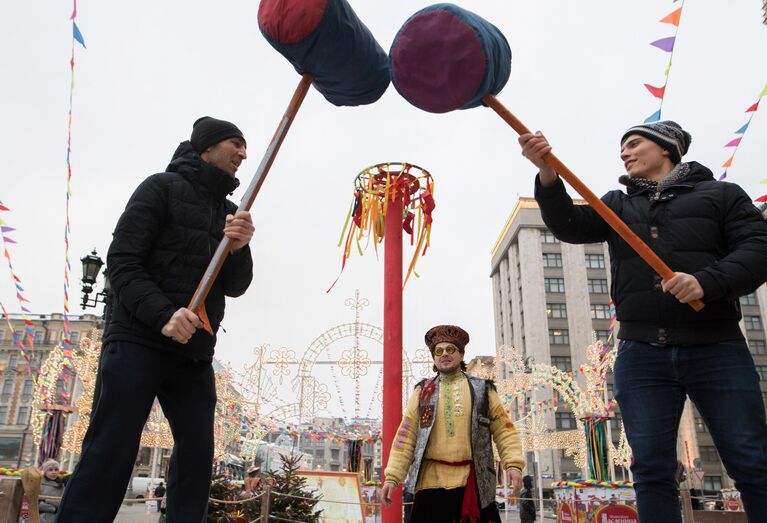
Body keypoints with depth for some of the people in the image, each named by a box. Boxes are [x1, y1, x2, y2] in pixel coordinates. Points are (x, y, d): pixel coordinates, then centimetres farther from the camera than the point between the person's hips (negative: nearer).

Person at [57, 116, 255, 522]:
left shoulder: (230, 213, 16)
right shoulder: (162, 187, 0)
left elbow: (235, 287, 7)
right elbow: (121, 261, -9)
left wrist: (239, 248, -14)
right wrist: (163, 315, -24)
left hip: (195, 353, 6)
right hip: (139, 341, -6)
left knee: (197, 455, 4)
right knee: (110, 454, -6)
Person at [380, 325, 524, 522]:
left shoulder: (482, 389, 12)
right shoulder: (422, 391, 12)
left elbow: (504, 430, 6)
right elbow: (405, 437, 7)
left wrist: (514, 464, -10)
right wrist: (392, 476, -2)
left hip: (473, 483, 0)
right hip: (431, 482, 0)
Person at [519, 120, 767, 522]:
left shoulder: (720, 194, 11)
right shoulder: (618, 205, 19)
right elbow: (569, 226, 2)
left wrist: (707, 281, -20)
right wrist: (547, 172, -15)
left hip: (716, 349, -2)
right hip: (641, 355, 2)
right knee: (651, 468, 2)